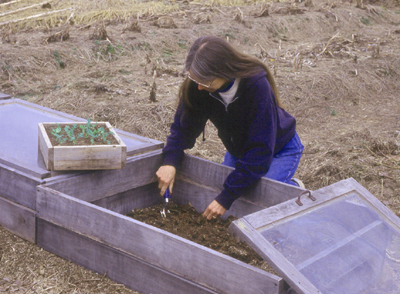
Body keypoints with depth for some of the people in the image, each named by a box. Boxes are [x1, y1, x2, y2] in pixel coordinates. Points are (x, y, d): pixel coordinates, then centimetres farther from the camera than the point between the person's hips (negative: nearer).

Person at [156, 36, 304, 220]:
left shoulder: (257, 86, -39)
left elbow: (259, 152, -35)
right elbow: (184, 126, -10)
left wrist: (226, 198, -35)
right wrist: (170, 161, -29)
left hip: (280, 149, -5)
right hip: (239, 148, 6)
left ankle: (294, 189, 10)